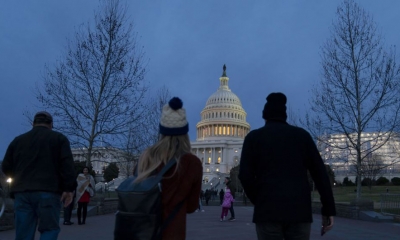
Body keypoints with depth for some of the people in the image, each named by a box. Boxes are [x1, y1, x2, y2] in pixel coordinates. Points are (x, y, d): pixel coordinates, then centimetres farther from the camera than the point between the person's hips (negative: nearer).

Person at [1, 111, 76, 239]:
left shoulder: (18, 140, 18)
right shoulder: (59, 138, 7)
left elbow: (6, 167, 17)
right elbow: (67, 165, -6)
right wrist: (68, 189, -8)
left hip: (22, 192, 4)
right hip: (48, 191, -3)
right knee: (49, 229, 2)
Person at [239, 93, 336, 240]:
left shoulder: (253, 137, 7)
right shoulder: (302, 135, 12)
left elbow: (245, 176, -3)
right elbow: (320, 173, 5)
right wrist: (329, 209, 7)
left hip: (268, 211, -1)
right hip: (299, 211, 2)